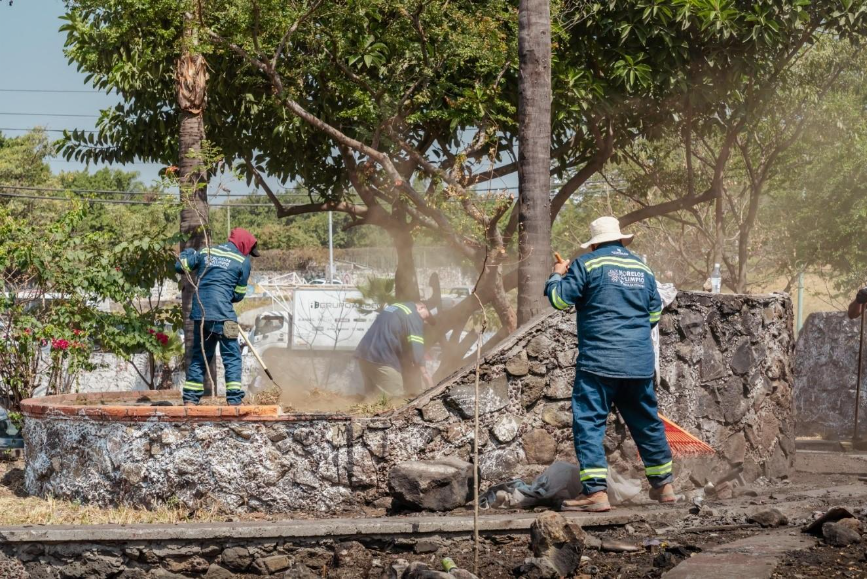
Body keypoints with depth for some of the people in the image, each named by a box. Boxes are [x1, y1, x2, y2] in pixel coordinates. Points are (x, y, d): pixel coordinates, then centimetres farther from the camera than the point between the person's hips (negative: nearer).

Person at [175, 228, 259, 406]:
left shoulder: (205, 252, 12)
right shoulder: (243, 261, 1)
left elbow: (180, 266, 15)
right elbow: (239, 294, 6)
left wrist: (188, 253, 35)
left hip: (199, 313, 5)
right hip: (222, 314, -5)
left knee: (199, 357, 16)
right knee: (232, 358, 0)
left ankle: (190, 399, 15)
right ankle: (234, 401, -8)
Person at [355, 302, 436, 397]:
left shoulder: (395, 308, 27)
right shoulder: (414, 316, -1)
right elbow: (416, 346, -10)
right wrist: (423, 372, -3)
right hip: (381, 358, -9)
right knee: (395, 399, -6)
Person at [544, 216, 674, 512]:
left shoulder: (587, 264, -4)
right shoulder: (642, 268, 13)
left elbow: (559, 298, -5)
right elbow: (655, 312, 19)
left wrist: (558, 274, 14)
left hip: (599, 361, -6)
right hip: (640, 363, 6)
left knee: (588, 423, -5)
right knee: (646, 421, 18)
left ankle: (596, 491, -16)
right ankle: (663, 484, 26)